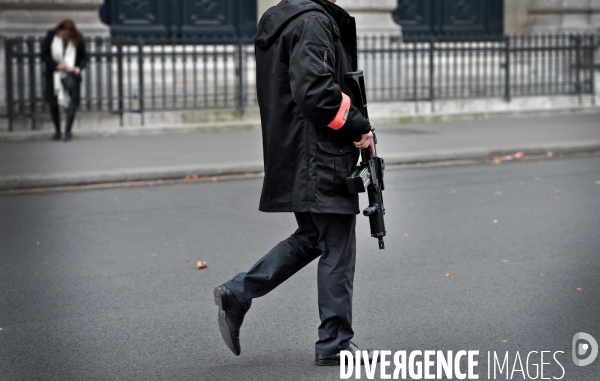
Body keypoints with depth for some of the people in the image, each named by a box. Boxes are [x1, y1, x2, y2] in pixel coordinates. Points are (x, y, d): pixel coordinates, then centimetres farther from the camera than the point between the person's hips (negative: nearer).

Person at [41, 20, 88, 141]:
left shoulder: (78, 40, -6)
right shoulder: (51, 37, -6)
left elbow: (84, 57, 5)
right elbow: (44, 55, -2)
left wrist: (79, 67, -16)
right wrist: (56, 65, -16)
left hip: (72, 76, -1)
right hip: (54, 76, 1)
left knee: (72, 102, -17)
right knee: (53, 103, 6)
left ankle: (68, 131, -10)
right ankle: (57, 131, 22)